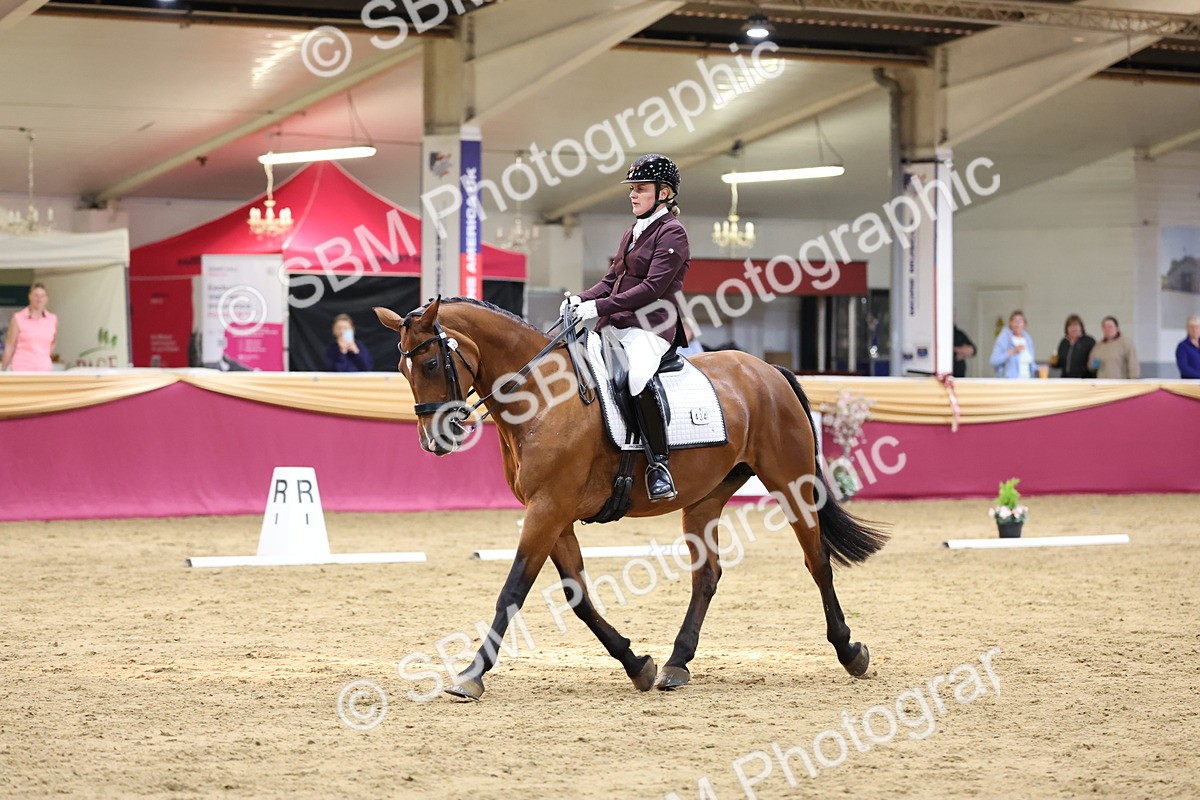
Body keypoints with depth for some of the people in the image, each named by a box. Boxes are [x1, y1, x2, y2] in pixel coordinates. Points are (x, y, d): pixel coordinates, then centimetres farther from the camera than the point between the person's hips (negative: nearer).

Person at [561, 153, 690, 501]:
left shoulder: (671, 232, -5)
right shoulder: (633, 233, 23)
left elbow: (653, 287, -15)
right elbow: (612, 280, 22)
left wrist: (600, 307, -20)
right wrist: (582, 299, 2)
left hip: (650, 328, -10)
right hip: (616, 326, 10)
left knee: (640, 376, -37)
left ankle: (659, 465, -34)